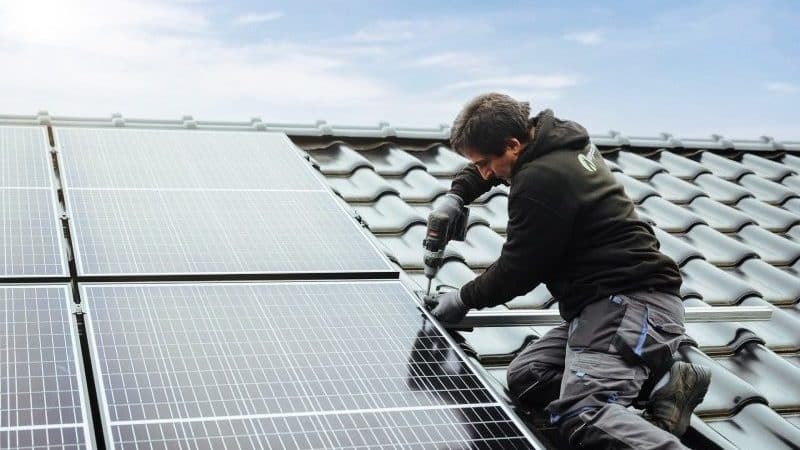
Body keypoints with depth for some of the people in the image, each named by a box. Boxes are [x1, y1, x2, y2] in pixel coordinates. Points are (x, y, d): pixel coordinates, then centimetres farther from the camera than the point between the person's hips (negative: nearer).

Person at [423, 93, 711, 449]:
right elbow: (484, 166, 33)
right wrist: (456, 195, 17)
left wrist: (464, 299, 7)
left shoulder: (541, 180, -18)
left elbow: (518, 270, -8)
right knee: (525, 377, 3)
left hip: (630, 303, -11)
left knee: (579, 415, -27)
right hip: (612, 299, 11)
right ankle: (655, 381, -2)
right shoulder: (557, 135, 12)